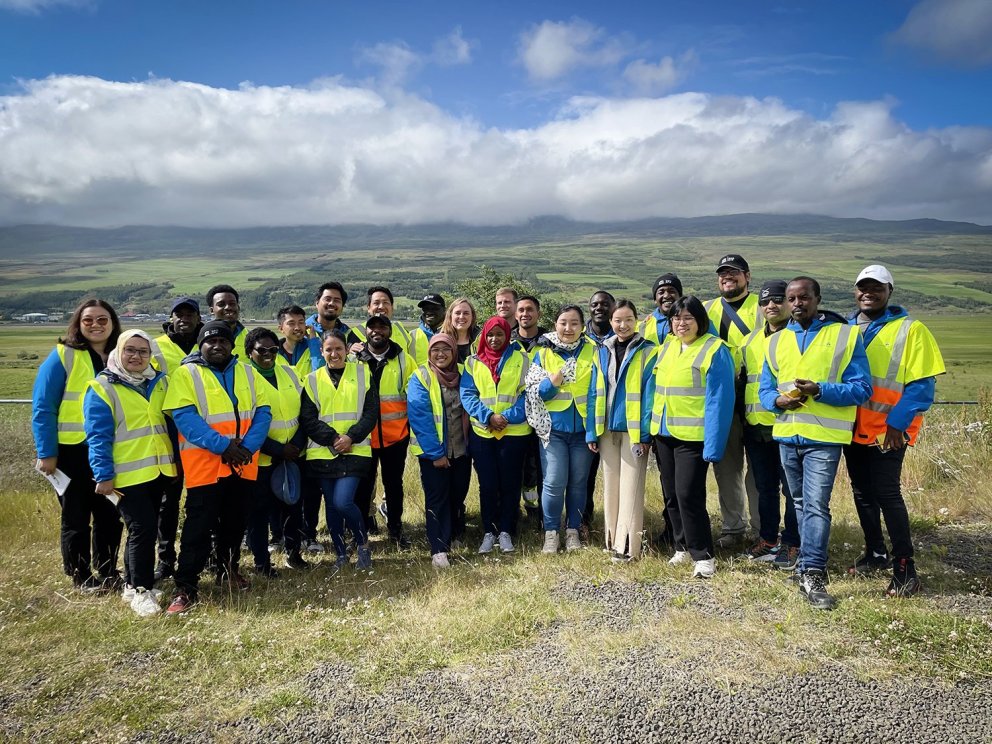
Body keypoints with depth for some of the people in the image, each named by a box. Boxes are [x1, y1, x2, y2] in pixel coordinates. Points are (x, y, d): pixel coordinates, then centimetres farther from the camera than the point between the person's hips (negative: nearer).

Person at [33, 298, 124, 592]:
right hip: (73, 452, -4)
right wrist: (46, 454, -13)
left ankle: (108, 573, 27)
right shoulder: (63, 356, -8)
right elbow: (43, 409, -10)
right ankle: (81, 578, 23)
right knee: (76, 518, 9)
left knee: (111, 516, 12)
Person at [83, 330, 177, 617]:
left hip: (158, 469, 6)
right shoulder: (102, 388, -7)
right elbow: (98, 436, -11)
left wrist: (177, 459, 14)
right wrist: (104, 475, -15)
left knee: (145, 529, 14)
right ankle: (140, 590, 3)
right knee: (143, 528, -10)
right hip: (128, 474, -6)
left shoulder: (159, 382, 10)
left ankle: (132, 584, 28)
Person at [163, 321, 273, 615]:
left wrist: (247, 446, -14)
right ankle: (186, 586, 7)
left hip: (243, 465, 4)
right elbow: (184, 417, -14)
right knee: (199, 525, -3)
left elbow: (263, 412, 3)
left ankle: (228, 571, 33)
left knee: (235, 521, 15)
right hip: (204, 465, -4)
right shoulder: (185, 374, -3)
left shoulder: (248, 373, 10)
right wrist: (223, 445, -21)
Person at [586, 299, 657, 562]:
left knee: (630, 487, -1)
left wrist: (645, 432, -14)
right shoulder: (602, 351, 9)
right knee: (610, 484, 12)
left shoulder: (647, 352, -4)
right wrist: (591, 431, 3)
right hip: (607, 429, 5)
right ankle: (612, 540, 23)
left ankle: (627, 545, 5)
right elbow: (594, 392, 8)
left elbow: (649, 393, -8)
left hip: (633, 429, -5)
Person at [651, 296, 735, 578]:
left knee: (688, 494, -9)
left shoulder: (715, 350, -9)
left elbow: (719, 400, -14)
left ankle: (703, 555, 6)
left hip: (693, 436, -7)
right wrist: (650, 429, 12)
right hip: (664, 434, 7)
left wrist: (713, 446, -18)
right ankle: (682, 547, 28)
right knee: (671, 495, 13)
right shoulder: (666, 347, 11)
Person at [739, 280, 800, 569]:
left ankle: (791, 544, 15)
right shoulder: (750, 340, 15)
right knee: (765, 487, 16)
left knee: (792, 489, 2)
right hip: (756, 426, 6)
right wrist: (743, 414, 18)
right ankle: (767, 538, 28)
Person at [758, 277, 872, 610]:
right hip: (786, 435, 5)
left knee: (815, 504, -12)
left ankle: (812, 575, -8)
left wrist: (820, 390, -21)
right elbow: (764, 388, 12)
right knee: (801, 503, 16)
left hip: (824, 436, -5)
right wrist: (778, 400, -11)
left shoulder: (845, 335, -2)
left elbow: (861, 388, -6)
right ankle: (810, 562, 30)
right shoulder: (776, 341, 12)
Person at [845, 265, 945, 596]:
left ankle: (905, 567, 5)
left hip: (887, 432, -5)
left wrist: (897, 423, -18)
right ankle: (875, 553, 30)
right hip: (852, 429, 5)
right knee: (862, 492, 14)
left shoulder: (910, 329, -6)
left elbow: (922, 384, -10)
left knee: (886, 493, -7)